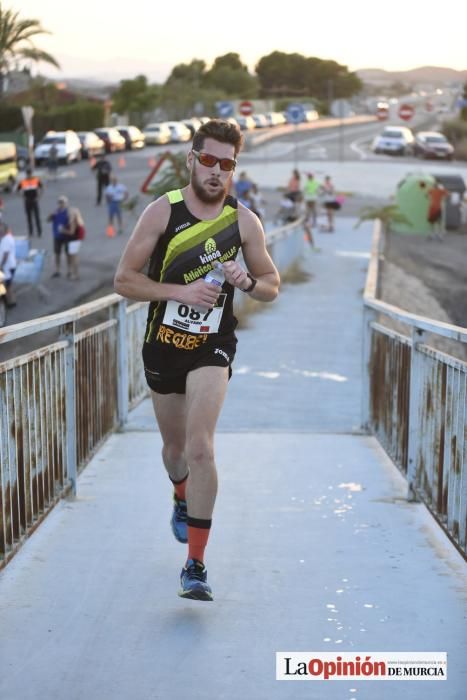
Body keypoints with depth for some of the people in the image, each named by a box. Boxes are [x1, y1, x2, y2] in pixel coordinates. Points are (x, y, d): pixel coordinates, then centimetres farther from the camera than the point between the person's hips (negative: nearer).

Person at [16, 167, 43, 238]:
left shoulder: (36, 180, -6)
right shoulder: (22, 182, -8)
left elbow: (40, 187, 10)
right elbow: (18, 189, 6)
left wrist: (38, 196, 3)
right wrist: (23, 197, -1)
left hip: (35, 201, -1)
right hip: (27, 202, 1)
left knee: (37, 217, -1)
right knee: (29, 217, 7)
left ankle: (39, 232, 7)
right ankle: (31, 233, 16)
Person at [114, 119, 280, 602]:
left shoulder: (244, 221, -3)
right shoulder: (162, 212, -7)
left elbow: (272, 287, 8)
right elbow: (124, 280, -7)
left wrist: (247, 281, -15)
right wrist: (180, 291, -19)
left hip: (213, 347, -1)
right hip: (163, 344, 1)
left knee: (200, 447, -18)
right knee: (175, 447, 18)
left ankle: (195, 566, -15)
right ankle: (182, 500, 55)